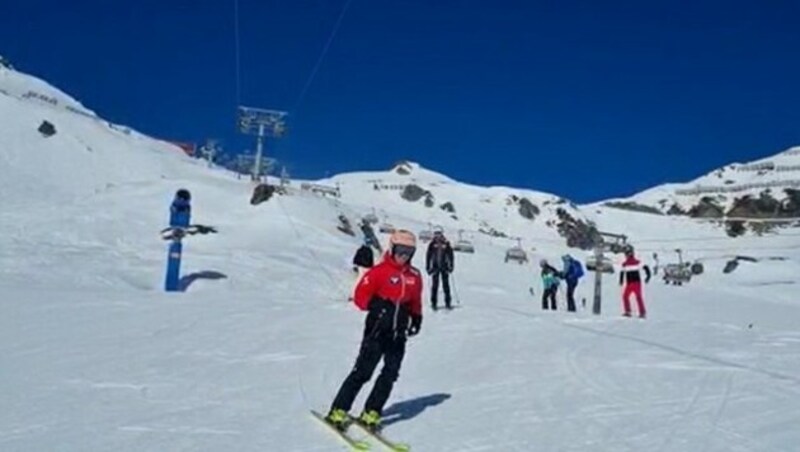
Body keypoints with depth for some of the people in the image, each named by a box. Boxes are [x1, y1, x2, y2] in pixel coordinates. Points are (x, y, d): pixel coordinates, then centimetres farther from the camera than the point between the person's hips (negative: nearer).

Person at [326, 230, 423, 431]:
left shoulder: (415, 276, 9)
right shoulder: (379, 271, -8)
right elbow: (360, 295, -10)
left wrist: (416, 318, 9)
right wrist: (376, 306, -25)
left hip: (399, 334, 6)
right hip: (377, 331, -5)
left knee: (390, 374, 3)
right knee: (362, 372, -4)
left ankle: (371, 413, 14)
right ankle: (338, 411, 5)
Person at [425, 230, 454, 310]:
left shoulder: (446, 245, 0)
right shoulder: (432, 245, -1)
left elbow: (450, 255, 6)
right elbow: (428, 256, 4)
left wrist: (451, 266, 1)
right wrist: (428, 267, 1)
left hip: (444, 267, 1)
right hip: (435, 267, -1)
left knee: (446, 285, 2)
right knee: (435, 285, -2)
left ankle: (448, 303, 9)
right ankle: (433, 303, 4)